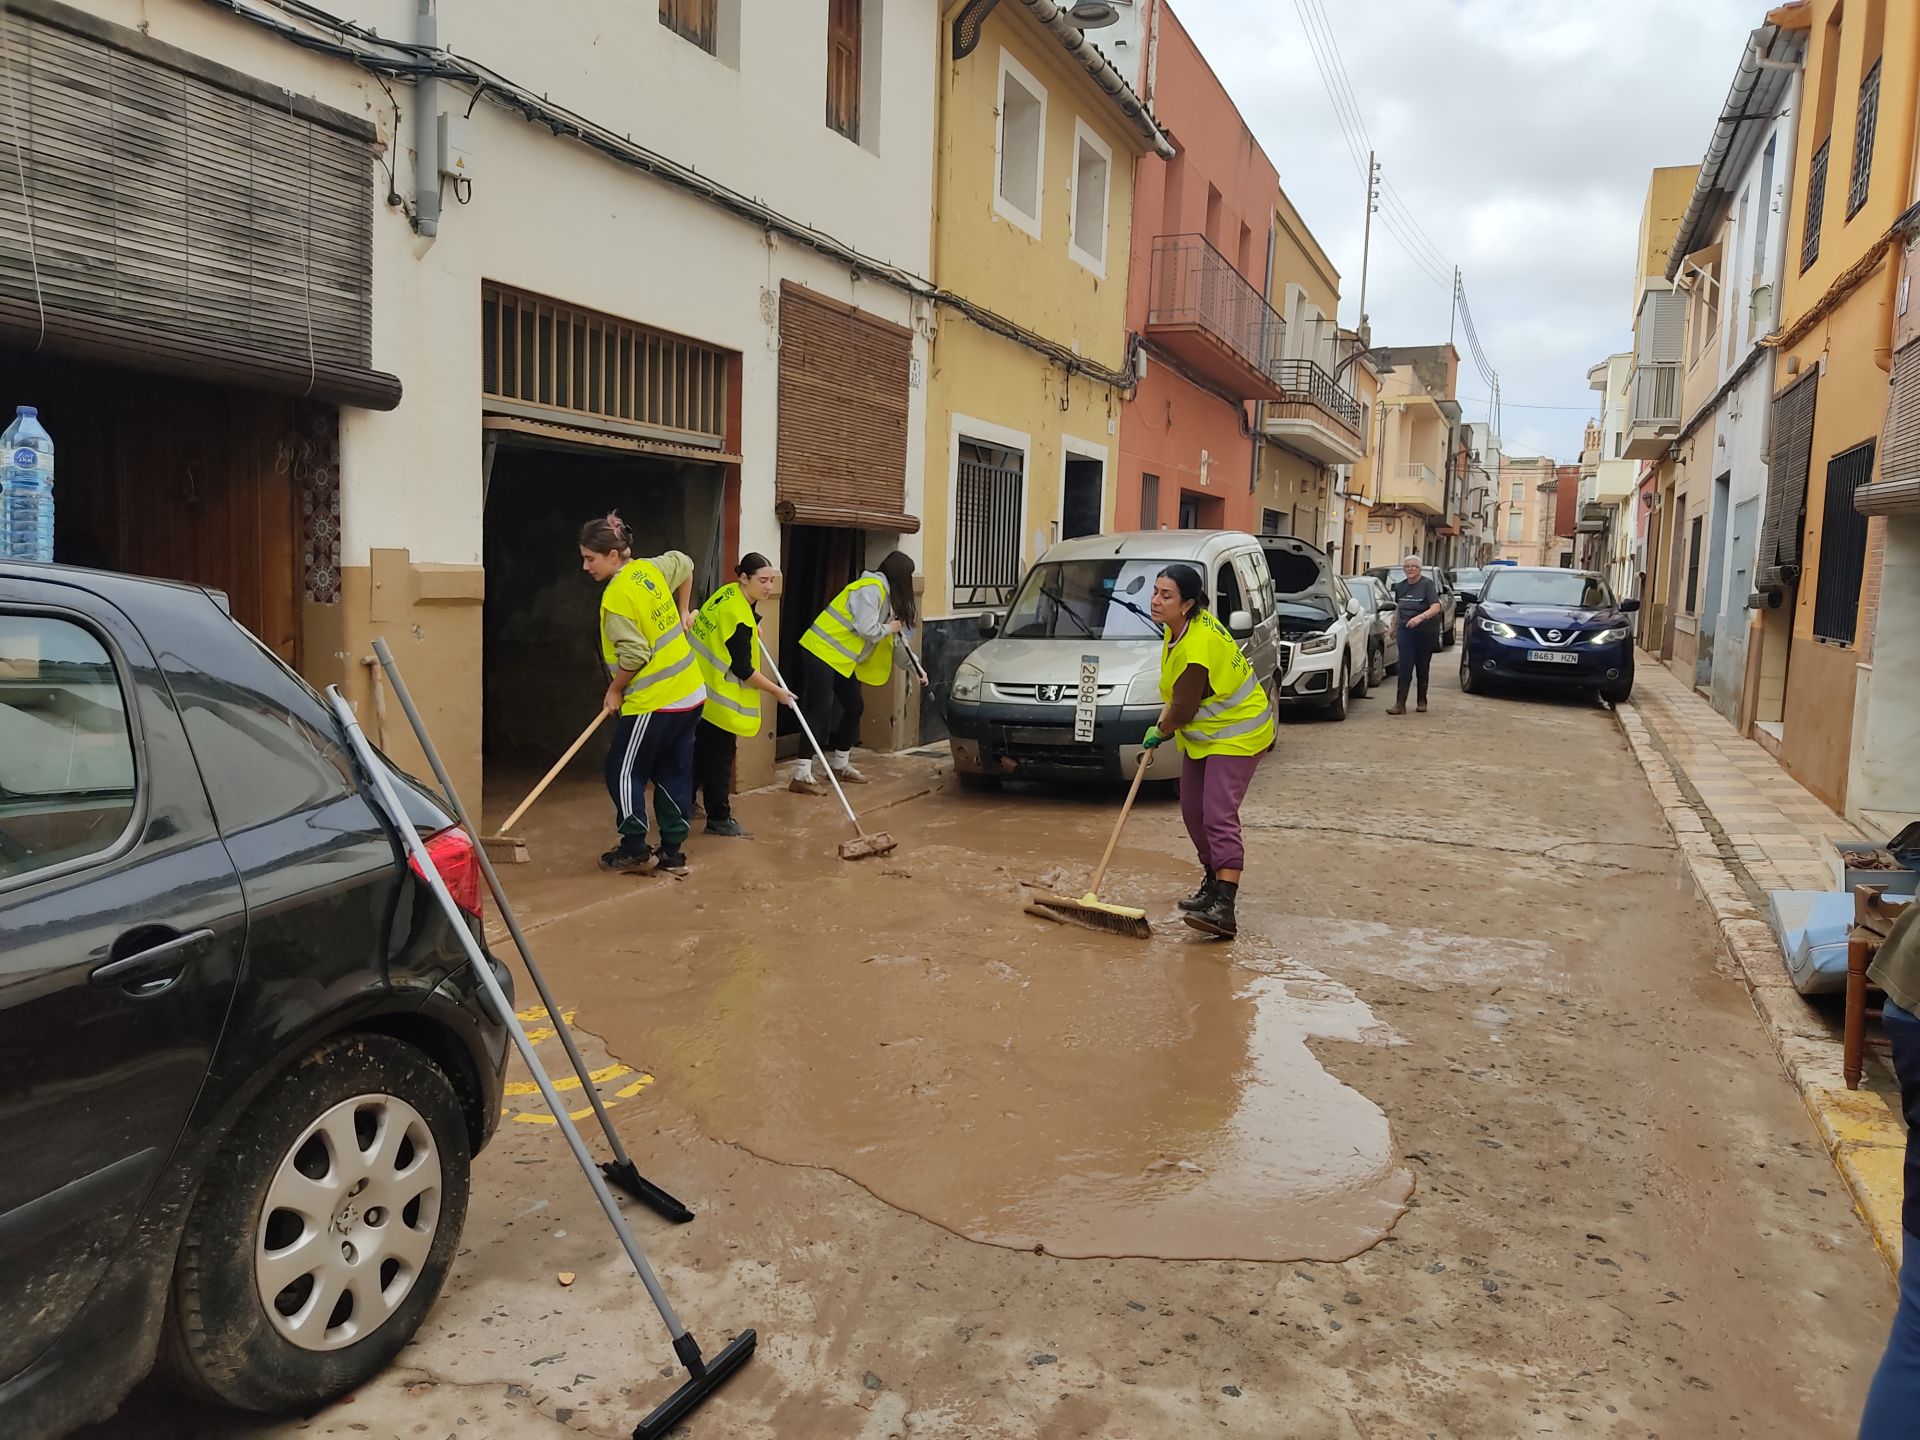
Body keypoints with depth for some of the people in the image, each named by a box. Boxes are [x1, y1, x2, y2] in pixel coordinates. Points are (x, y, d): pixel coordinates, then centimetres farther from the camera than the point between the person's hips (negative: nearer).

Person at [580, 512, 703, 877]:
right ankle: (672, 853, 19)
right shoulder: (649, 569, 4)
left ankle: (635, 851, 11)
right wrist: (682, 613, 31)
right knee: (674, 773, 13)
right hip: (690, 693, 8)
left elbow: (633, 656, -21)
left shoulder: (616, 598, -18)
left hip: (656, 701, -8)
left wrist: (614, 690, -5)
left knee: (623, 771, 5)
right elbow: (685, 564, 25)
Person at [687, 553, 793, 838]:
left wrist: (752, 630, 18)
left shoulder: (729, 593, 1)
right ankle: (719, 819, 8)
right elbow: (743, 670, -21)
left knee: (702, 750, 19)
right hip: (718, 694, -10)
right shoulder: (738, 618, -26)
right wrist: (777, 691, -11)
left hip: (701, 686, 10)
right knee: (720, 756, -1)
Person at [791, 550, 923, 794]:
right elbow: (867, 630, -23)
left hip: (842, 659, 10)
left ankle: (840, 765, 26)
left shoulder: (885, 593, 14)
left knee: (855, 706, 13)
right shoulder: (871, 589, -17)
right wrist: (891, 627, -5)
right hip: (821, 651, -10)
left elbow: (896, 639, 20)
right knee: (819, 710, -13)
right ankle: (803, 775, -15)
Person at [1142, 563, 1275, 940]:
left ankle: (1224, 908, -24)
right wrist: (1163, 719, 10)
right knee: (1192, 812, 12)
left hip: (1236, 735, -10)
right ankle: (1214, 883, 29)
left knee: (1218, 816, -19)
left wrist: (1160, 732, -2)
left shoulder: (1196, 649, -32)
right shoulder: (1181, 625, -1)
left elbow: (1182, 711, -22)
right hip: (1203, 735, 10)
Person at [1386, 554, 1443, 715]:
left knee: (1423, 667, 8)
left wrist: (1420, 617, -34)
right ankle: (1400, 703, -13)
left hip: (1426, 632, -3)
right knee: (1405, 666, -7)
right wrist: (1394, 626, 24)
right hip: (1405, 631, 3)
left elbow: (1436, 607, -19)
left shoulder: (1427, 584, -9)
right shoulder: (1400, 586, 8)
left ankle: (1422, 701, 22)